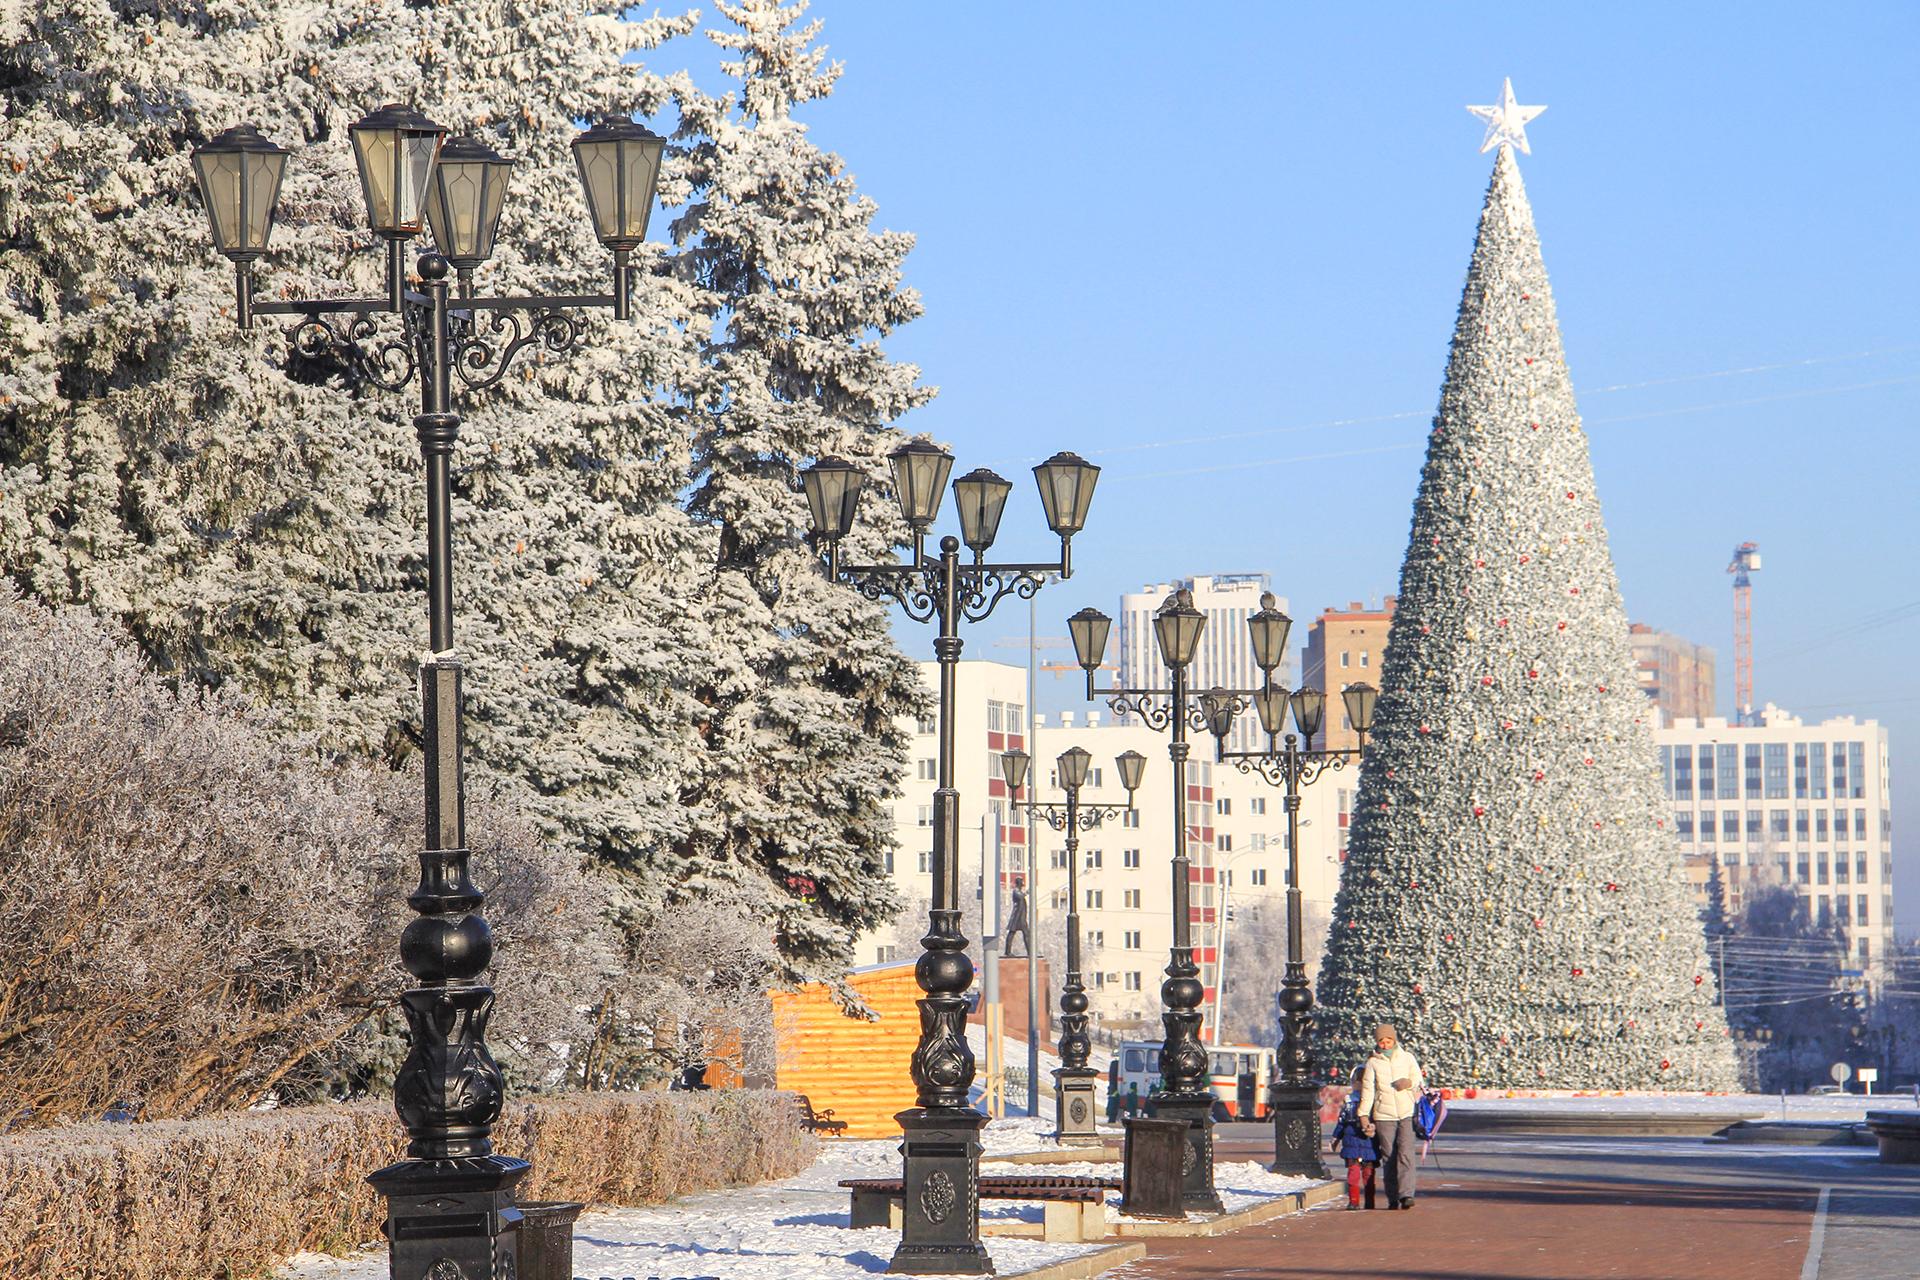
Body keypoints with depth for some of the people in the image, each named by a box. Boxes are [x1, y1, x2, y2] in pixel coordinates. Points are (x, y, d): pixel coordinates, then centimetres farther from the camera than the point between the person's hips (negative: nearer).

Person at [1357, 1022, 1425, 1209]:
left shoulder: (1407, 1058, 9)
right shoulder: (1372, 1063, 6)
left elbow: (1419, 1082, 13)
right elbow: (1367, 1090, 6)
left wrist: (1409, 1083, -10)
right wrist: (1364, 1115, -2)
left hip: (1406, 1114, 0)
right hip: (1383, 1116, 0)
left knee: (1406, 1154, -14)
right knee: (1388, 1158, 2)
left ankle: (1406, 1194, -19)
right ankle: (1393, 1199, 8)